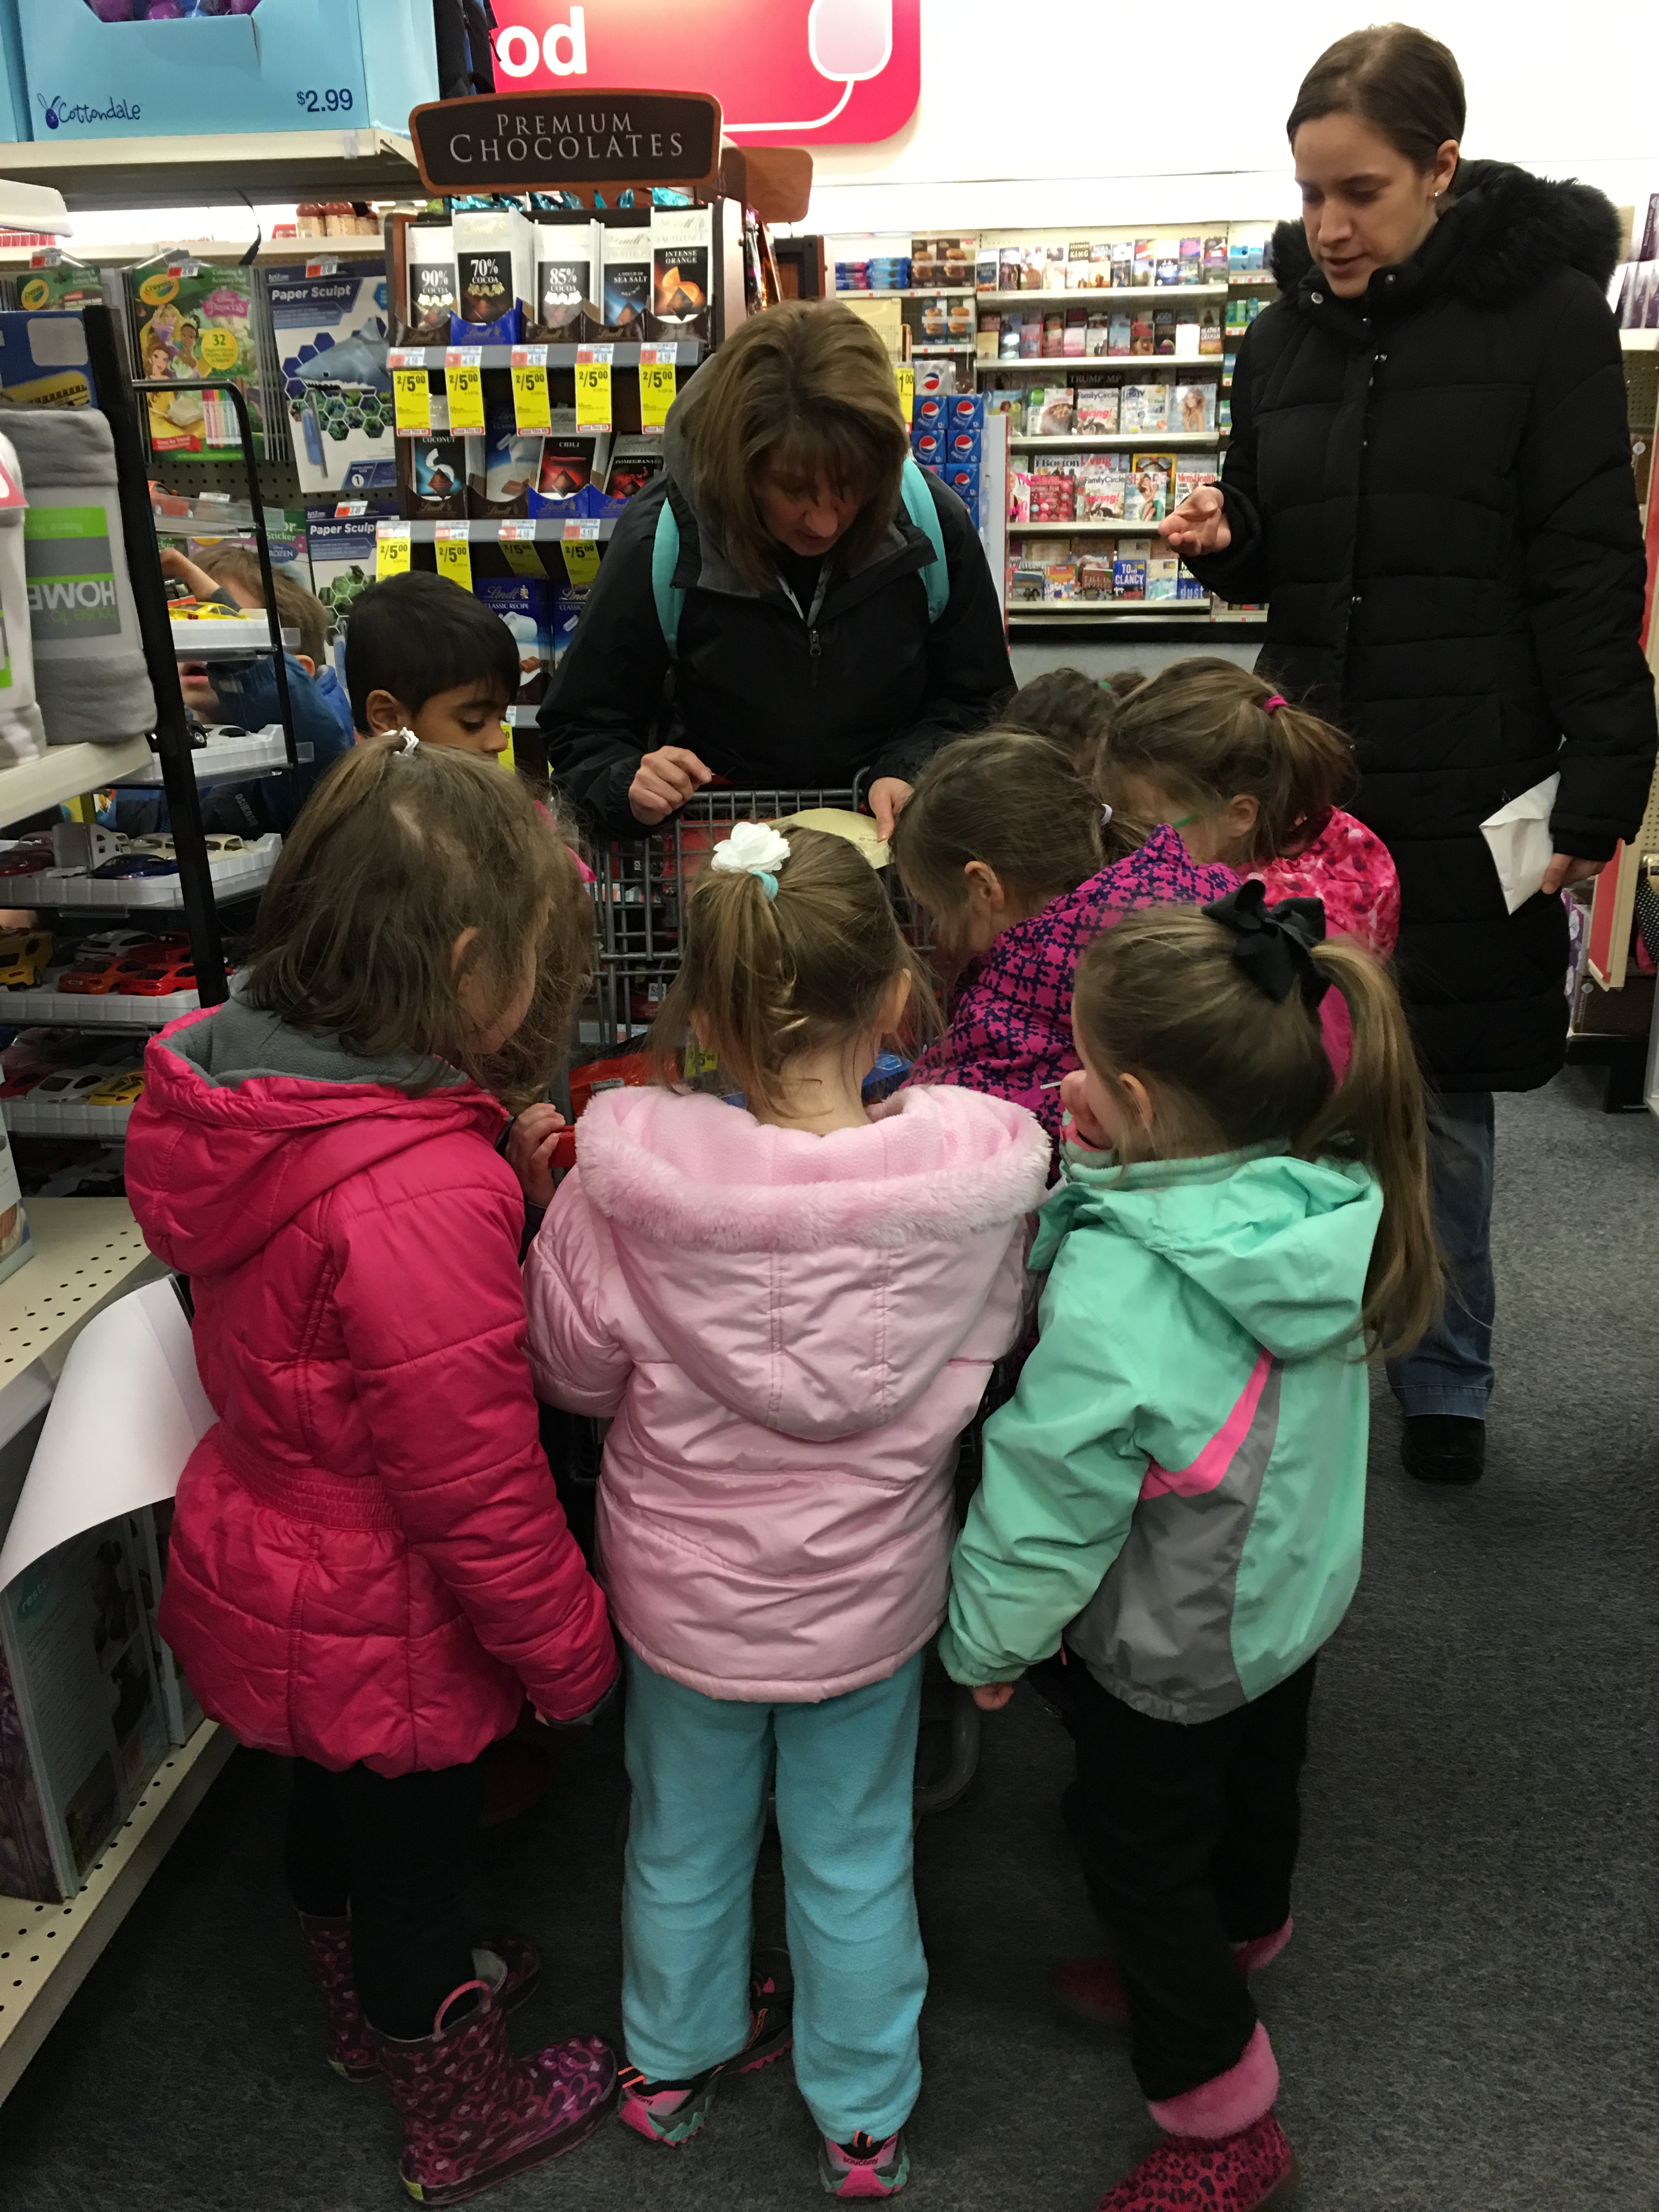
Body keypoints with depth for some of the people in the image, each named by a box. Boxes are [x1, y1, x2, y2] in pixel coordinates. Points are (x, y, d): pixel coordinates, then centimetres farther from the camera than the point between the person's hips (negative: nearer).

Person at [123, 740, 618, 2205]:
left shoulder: (235, 1084, -10)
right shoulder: (420, 1196, -38)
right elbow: (476, 1490, -29)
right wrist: (573, 1653, -13)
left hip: (260, 1558, 8)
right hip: (378, 1620, -8)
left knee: (336, 1811, 31)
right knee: (418, 1852, 18)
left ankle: (378, 2007, 60)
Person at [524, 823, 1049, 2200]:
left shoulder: (629, 1175, -27)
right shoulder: (977, 1172, -25)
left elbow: (572, 1370, -11)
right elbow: (994, 1345, -7)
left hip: (685, 1583, 0)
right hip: (869, 1586, 0)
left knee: (685, 1838, 27)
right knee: (855, 1856, 25)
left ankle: (672, 2064, 54)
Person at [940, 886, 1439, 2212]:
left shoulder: (1121, 1286, -38)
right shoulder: (1333, 1201, -18)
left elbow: (1053, 1491, -27)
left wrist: (989, 1639, -10)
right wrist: (1096, 1181, -6)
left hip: (1166, 1645, -7)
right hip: (1297, 1593, 7)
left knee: (1141, 1847, 17)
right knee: (1256, 1786, 31)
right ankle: (1234, 1955, 60)